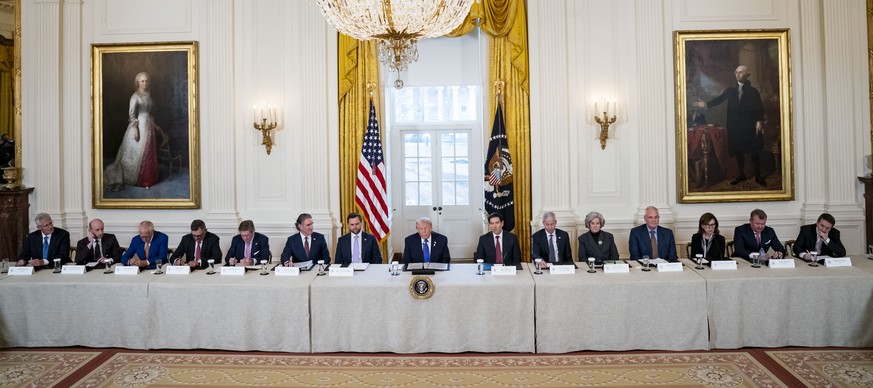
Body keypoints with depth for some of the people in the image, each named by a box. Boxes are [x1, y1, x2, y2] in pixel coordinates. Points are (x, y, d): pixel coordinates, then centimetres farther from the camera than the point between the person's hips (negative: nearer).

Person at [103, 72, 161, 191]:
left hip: (148, 126, 7)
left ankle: (146, 179, 19)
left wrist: (154, 124, 20)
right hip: (139, 125, -7)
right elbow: (131, 114, -15)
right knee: (137, 153, 0)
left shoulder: (148, 94, 10)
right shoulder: (135, 96, -12)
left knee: (148, 153, 10)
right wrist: (135, 130, -19)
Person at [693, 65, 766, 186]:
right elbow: (719, 99, -2)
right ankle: (741, 175, 20)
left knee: (754, 152, 1)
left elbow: (760, 108, -2)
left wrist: (759, 121, -14)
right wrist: (706, 104, -17)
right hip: (735, 126, 3)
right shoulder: (731, 90, 9)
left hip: (750, 126, -3)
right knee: (738, 151, 8)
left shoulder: (753, 91, 2)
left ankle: (758, 176, 11)